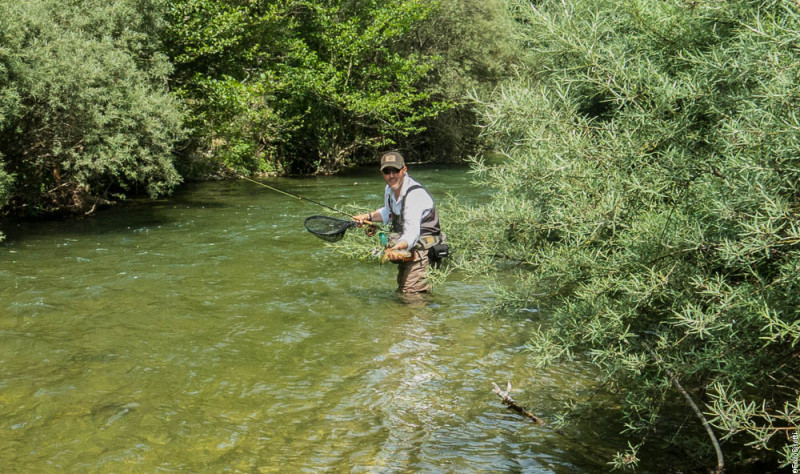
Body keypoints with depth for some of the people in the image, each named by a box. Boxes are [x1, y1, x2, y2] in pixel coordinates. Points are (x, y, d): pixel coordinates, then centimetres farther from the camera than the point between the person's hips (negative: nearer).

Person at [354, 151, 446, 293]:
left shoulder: (416, 194, -27)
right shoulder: (390, 189, 2)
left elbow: (412, 232, -39)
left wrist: (397, 247, -57)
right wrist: (368, 216, 12)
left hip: (423, 248, -10)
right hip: (407, 251, 10)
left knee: (411, 293, -18)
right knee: (402, 290, 21)